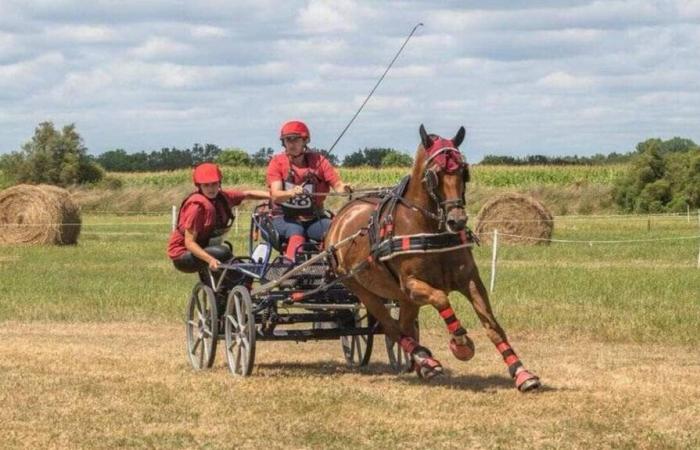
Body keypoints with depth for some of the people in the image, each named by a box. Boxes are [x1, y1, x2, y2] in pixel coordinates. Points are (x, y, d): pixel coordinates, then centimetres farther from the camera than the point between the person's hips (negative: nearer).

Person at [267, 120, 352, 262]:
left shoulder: (318, 161, 3)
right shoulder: (277, 162, -2)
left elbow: (337, 184, -9)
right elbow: (275, 195, -16)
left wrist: (344, 188, -35)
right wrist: (291, 193, -39)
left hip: (313, 217, 2)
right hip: (285, 218, -2)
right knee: (296, 233, -35)